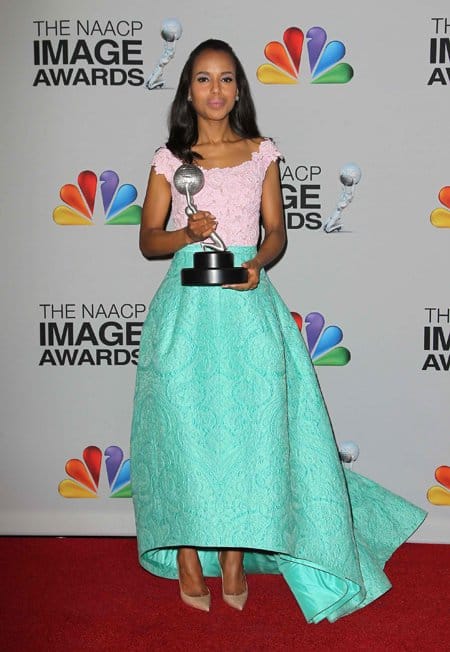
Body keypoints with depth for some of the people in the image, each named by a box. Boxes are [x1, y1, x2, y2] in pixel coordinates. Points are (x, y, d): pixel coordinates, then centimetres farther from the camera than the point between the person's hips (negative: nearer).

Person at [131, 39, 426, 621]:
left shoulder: (262, 154, 10)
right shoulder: (169, 159, 7)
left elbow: (276, 230, 10)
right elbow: (149, 239, 8)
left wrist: (257, 263, -10)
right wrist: (187, 233, -12)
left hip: (248, 304, 1)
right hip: (188, 306, 0)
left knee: (249, 420, -4)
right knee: (184, 421, -2)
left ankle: (235, 552, 9)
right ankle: (188, 552, 12)